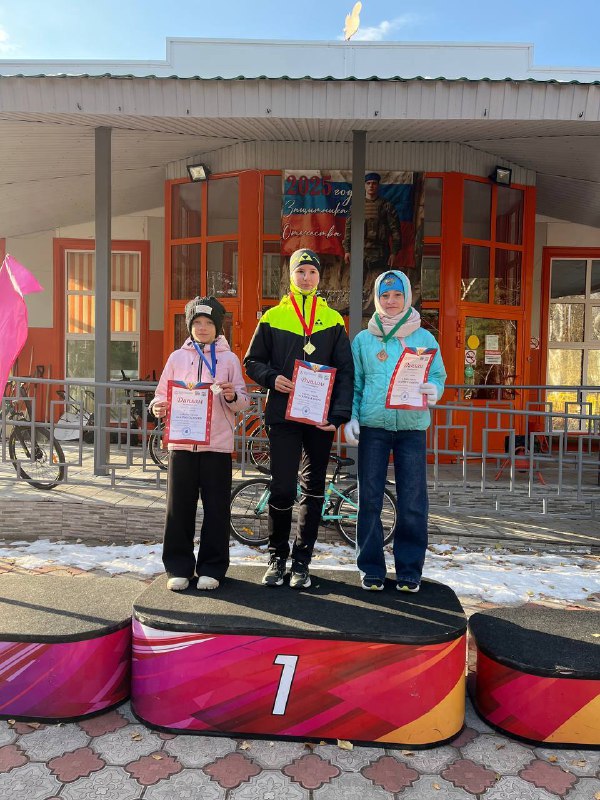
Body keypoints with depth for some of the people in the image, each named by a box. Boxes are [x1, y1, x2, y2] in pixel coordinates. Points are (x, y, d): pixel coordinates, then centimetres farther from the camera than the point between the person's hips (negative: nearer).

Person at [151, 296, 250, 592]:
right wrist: (158, 407, -10)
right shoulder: (177, 357, 12)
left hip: (217, 444, -1)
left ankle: (211, 568, 16)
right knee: (179, 507, 4)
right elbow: (162, 394, 12)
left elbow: (243, 401, 4)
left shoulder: (229, 359, 7)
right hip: (181, 442, 2)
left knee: (216, 508, 3)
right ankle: (179, 567, 17)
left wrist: (232, 396, -18)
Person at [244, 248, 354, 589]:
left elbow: (346, 372, 4)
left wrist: (338, 415, -8)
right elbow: (253, 361, 10)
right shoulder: (273, 317, 7)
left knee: (313, 490, 8)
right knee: (282, 490, -2)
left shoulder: (333, 320, 8)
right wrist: (272, 378, -11)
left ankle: (302, 561, 21)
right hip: (283, 415, -1)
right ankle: (277, 556, 19)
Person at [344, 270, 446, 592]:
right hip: (373, 425, 1)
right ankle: (371, 568, 16)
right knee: (370, 499, 3)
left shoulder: (424, 338, 9)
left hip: (412, 426, 0)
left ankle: (409, 570, 16)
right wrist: (350, 418, -2)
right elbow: (354, 383, 11)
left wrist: (433, 391, -14)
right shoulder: (363, 339, 10)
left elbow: (439, 375, 9)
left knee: (413, 502, 1)